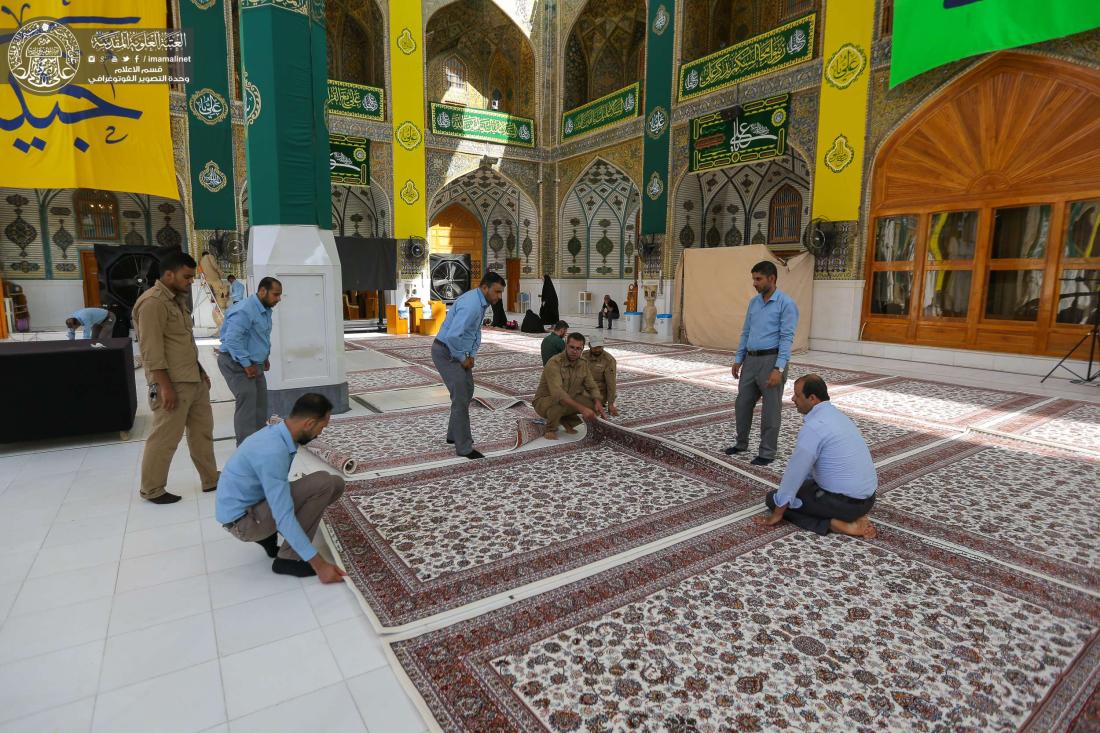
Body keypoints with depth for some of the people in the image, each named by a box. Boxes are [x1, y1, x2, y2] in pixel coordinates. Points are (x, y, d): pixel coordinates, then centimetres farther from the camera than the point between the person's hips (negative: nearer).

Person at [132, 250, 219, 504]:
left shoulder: (177, 299, 14)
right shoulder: (152, 302, -16)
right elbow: (151, 350, -20)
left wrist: (201, 371, 19)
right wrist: (165, 385, -22)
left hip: (194, 379, 10)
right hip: (173, 383, -10)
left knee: (202, 430, 14)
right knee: (165, 437, 1)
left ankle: (211, 479, 24)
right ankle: (151, 490, 15)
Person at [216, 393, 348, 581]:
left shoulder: (276, 433, -2)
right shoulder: (273, 451, -31)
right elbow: (284, 517, -32)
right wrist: (319, 564, -29)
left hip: (255, 502, 9)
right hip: (242, 519, -9)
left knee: (335, 484, 0)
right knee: (322, 483, -24)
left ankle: (268, 535, 9)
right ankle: (288, 559, -11)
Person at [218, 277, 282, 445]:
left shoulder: (266, 310, 8)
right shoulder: (244, 310, -24)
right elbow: (232, 340, -30)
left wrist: (265, 357, 14)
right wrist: (246, 364, -25)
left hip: (254, 362, 10)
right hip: (236, 362, -10)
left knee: (261, 401, 13)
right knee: (247, 400, -16)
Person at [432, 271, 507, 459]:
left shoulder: (481, 302, 6)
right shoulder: (471, 305, -27)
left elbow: (475, 331, 19)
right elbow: (453, 336, -36)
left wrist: (472, 355, 7)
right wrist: (462, 358, -20)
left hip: (459, 353, 10)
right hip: (446, 353, -10)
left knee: (467, 392, 19)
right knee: (461, 398, -9)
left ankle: (454, 434, 34)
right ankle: (464, 447, 0)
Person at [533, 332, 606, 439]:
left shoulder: (583, 364, -5)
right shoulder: (554, 363, -28)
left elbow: (592, 387, -1)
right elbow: (557, 393, -39)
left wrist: (598, 402, -24)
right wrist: (581, 408, -47)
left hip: (568, 400, 6)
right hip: (544, 401, -6)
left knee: (593, 403, -15)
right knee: (560, 402, -39)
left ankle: (566, 420, 8)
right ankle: (550, 429, -8)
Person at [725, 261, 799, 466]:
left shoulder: (786, 303, -10)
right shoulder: (754, 302, 12)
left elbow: (787, 338, -16)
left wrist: (779, 369, -22)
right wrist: (738, 360, 14)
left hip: (772, 361, -7)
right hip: (751, 360, 7)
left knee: (770, 409, 3)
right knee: (743, 404, 13)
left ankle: (767, 452, 14)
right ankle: (741, 443, 30)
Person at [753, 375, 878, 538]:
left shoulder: (813, 426, -21)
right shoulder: (837, 415, 9)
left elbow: (794, 472, -16)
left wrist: (776, 514, -5)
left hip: (844, 501, -9)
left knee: (773, 498, 4)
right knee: (802, 486, 29)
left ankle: (833, 524, -6)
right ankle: (853, 516, 13)